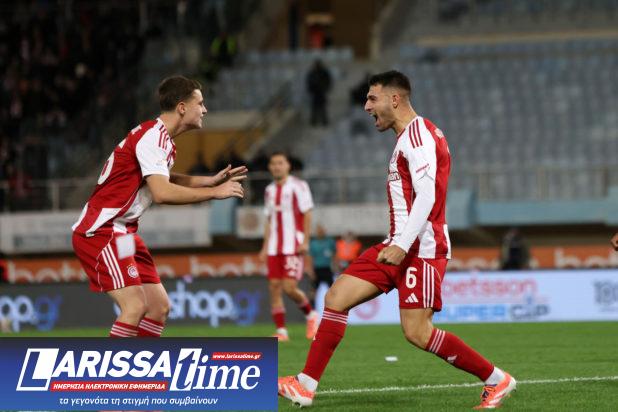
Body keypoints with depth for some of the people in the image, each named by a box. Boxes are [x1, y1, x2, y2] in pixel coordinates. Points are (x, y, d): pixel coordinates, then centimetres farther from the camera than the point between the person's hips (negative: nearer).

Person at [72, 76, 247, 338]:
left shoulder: (161, 138, 12)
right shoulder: (152, 136, -18)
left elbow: (161, 180, 30)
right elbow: (162, 193, -29)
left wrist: (210, 180, 20)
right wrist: (214, 192, -20)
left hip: (122, 232, 10)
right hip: (100, 230, -10)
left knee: (159, 305, 5)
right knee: (136, 306, -19)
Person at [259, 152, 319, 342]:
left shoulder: (298, 186, -4)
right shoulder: (270, 190, 14)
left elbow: (307, 214, -6)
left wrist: (305, 242, -14)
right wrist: (265, 246, 15)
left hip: (293, 247, -6)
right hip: (274, 248, 6)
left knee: (289, 287, -14)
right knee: (274, 287, -1)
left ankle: (311, 314, 13)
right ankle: (281, 331, 3)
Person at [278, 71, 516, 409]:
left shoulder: (417, 135, -13)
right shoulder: (411, 137, 19)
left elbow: (426, 197, -22)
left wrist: (402, 245, -27)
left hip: (421, 249, -10)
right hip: (401, 245, 10)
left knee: (417, 332, -12)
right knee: (336, 297, 1)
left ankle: (497, 380, 1)